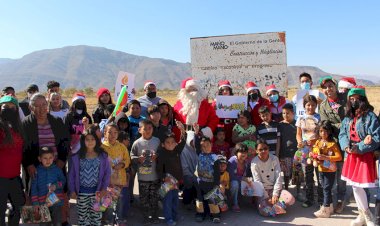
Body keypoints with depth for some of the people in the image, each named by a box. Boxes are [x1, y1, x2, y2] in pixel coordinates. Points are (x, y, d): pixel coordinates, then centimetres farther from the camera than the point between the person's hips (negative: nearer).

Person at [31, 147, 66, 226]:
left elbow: (63, 181, 4)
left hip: (57, 202, 0)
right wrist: (35, 203, -4)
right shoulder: (37, 171, -3)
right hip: (43, 204, 0)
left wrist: (56, 185, -17)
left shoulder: (57, 170, -1)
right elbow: (34, 188, -1)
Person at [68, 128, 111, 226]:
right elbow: (71, 174, 0)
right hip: (81, 192, 0)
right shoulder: (76, 156, -5)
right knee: (82, 216, 11)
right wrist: (72, 190, -2)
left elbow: (107, 172, -1)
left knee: (96, 216, 9)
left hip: (96, 191, 0)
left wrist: (104, 188, -7)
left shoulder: (103, 155, -4)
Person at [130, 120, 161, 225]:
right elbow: (131, 157, -2)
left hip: (155, 176, 1)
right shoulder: (137, 143, -8)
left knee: (154, 197, 13)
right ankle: (146, 217, 25)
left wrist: (157, 157, -15)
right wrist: (138, 159, -20)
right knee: (144, 197, 10)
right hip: (142, 176, -1)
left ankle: (154, 215, 29)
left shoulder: (157, 141, -3)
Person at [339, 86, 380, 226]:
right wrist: (346, 146, -9)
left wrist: (359, 148, -17)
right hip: (351, 156, 6)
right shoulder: (347, 118, 11)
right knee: (354, 186, 11)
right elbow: (342, 134, 10)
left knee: (359, 185, -6)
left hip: (365, 156, -6)